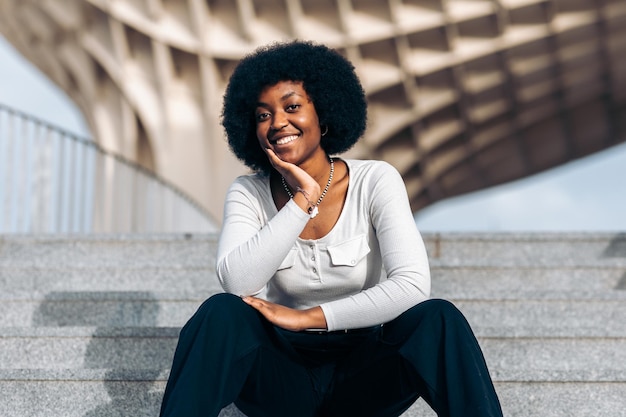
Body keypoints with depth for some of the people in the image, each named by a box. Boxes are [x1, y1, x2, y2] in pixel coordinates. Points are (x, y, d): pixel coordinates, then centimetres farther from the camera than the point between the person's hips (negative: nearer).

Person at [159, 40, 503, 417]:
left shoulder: (376, 181, -8)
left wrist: (306, 317, -22)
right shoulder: (248, 194, -4)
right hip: (282, 375, 1)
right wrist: (302, 200, -24)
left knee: (438, 319, -29)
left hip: (363, 375, -1)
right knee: (222, 312, -29)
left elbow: (413, 284, -22)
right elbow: (237, 283, -22)